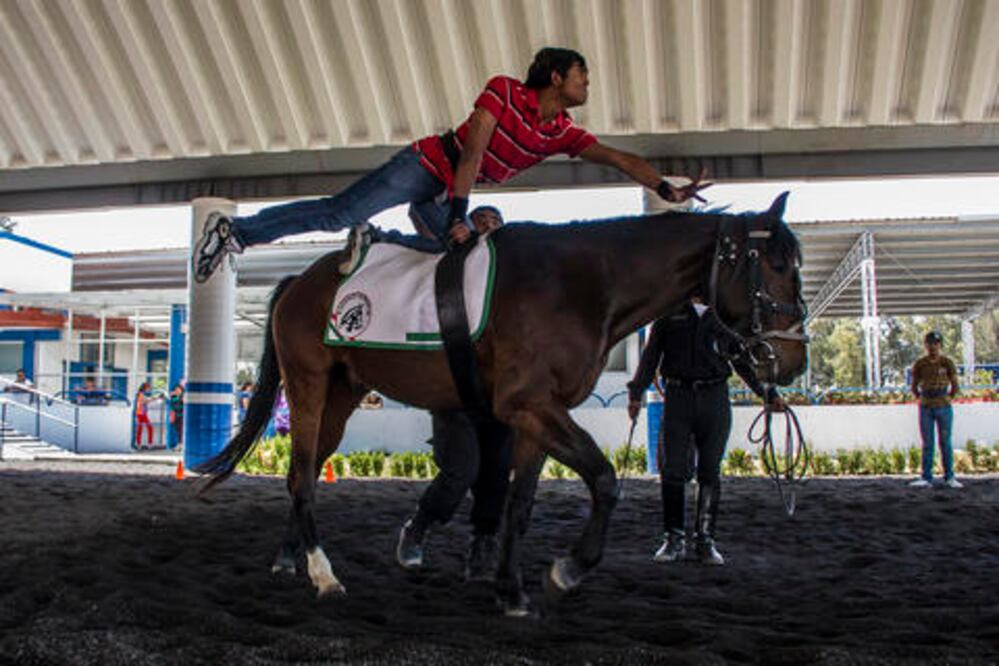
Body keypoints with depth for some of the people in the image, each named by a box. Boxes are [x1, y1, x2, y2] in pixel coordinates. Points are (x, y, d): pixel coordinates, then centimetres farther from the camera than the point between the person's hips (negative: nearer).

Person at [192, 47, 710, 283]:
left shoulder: (563, 132, 2)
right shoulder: (504, 91, -15)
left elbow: (617, 158, -4)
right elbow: (472, 150, -22)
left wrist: (666, 188, -16)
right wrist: (459, 215, -28)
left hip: (448, 197, 7)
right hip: (427, 165, -7)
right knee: (339, 212, -17)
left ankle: (374, 241, 0)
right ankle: (235, 230, -9)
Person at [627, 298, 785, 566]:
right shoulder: (670, 313, 9)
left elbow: (741, 358, 20)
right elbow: (651, 355, 7)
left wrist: (766, 393, 17)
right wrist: (637, 392, -3)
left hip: (715, 398, 1)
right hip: (678, 396, -1)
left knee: (710, 472, 2)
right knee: (672, 470, -5)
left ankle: (705, 540, 10)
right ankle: (674, 539, 6)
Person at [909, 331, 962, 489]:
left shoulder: (947, 363, -2)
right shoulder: (919, 365, 1)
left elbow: (955, 386, 7)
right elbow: (914, 387, 12)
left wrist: (946, 399, 10)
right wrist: (922, 399, 11)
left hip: (944, 408, -1)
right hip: (926, 409, 1)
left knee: (945, 442, 3)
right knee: (927, 444, 3)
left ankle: (949, 477, 11)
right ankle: (926, 478, 6)